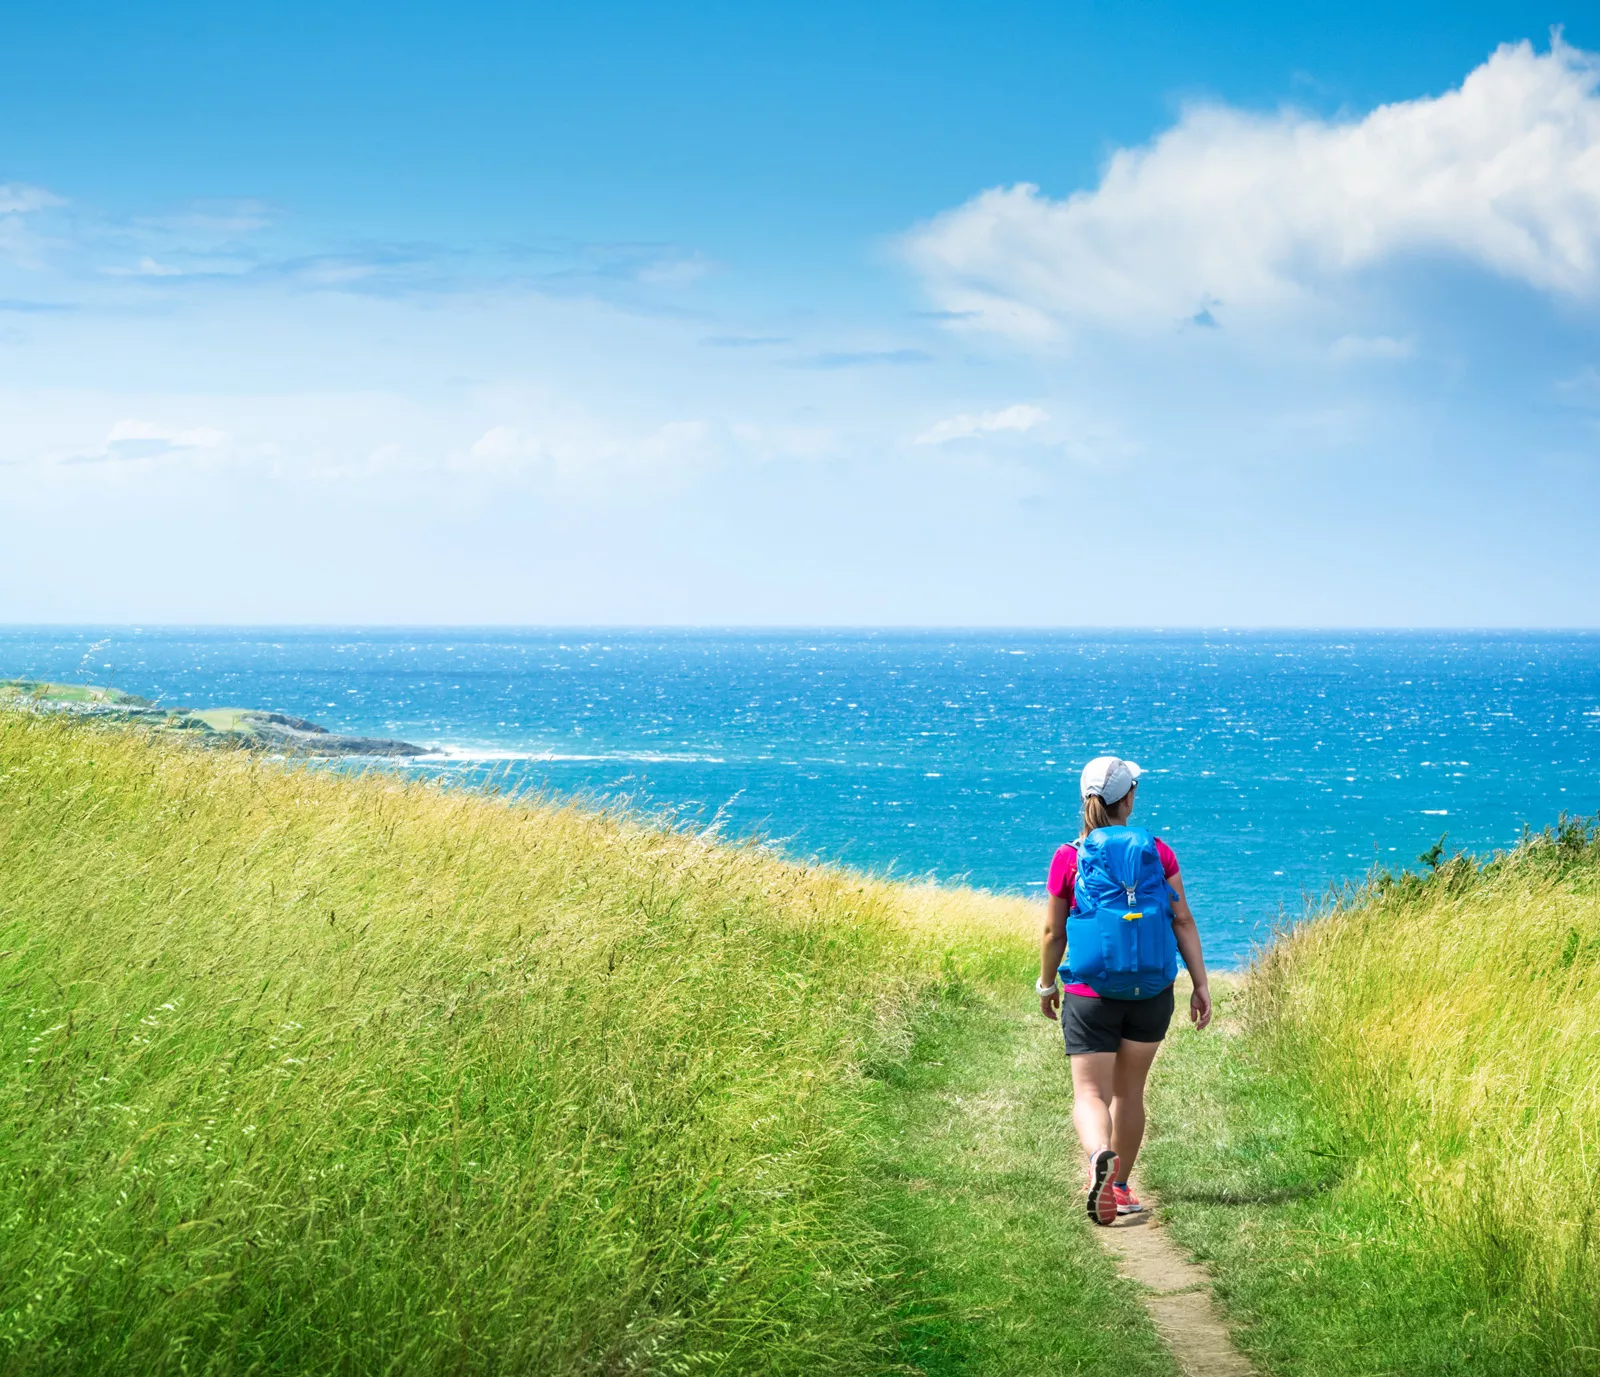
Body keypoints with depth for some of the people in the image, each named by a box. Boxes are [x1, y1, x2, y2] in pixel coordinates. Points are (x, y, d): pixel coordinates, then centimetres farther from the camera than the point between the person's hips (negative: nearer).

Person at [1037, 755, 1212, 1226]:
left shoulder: (1069, 858, -5)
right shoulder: (1157, 852, -1)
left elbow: (1053, 932, 2)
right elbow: (1183, 921, -3)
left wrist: (1046, 984, 17)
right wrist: (1201, 984, 0)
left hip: (1090, 994, -2)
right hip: (1151, 992, 2)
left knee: (1090, 1092, -1)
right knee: (1129, 1091, 18)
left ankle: (1102, 1157, -31)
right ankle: (1119, 1186, 25)